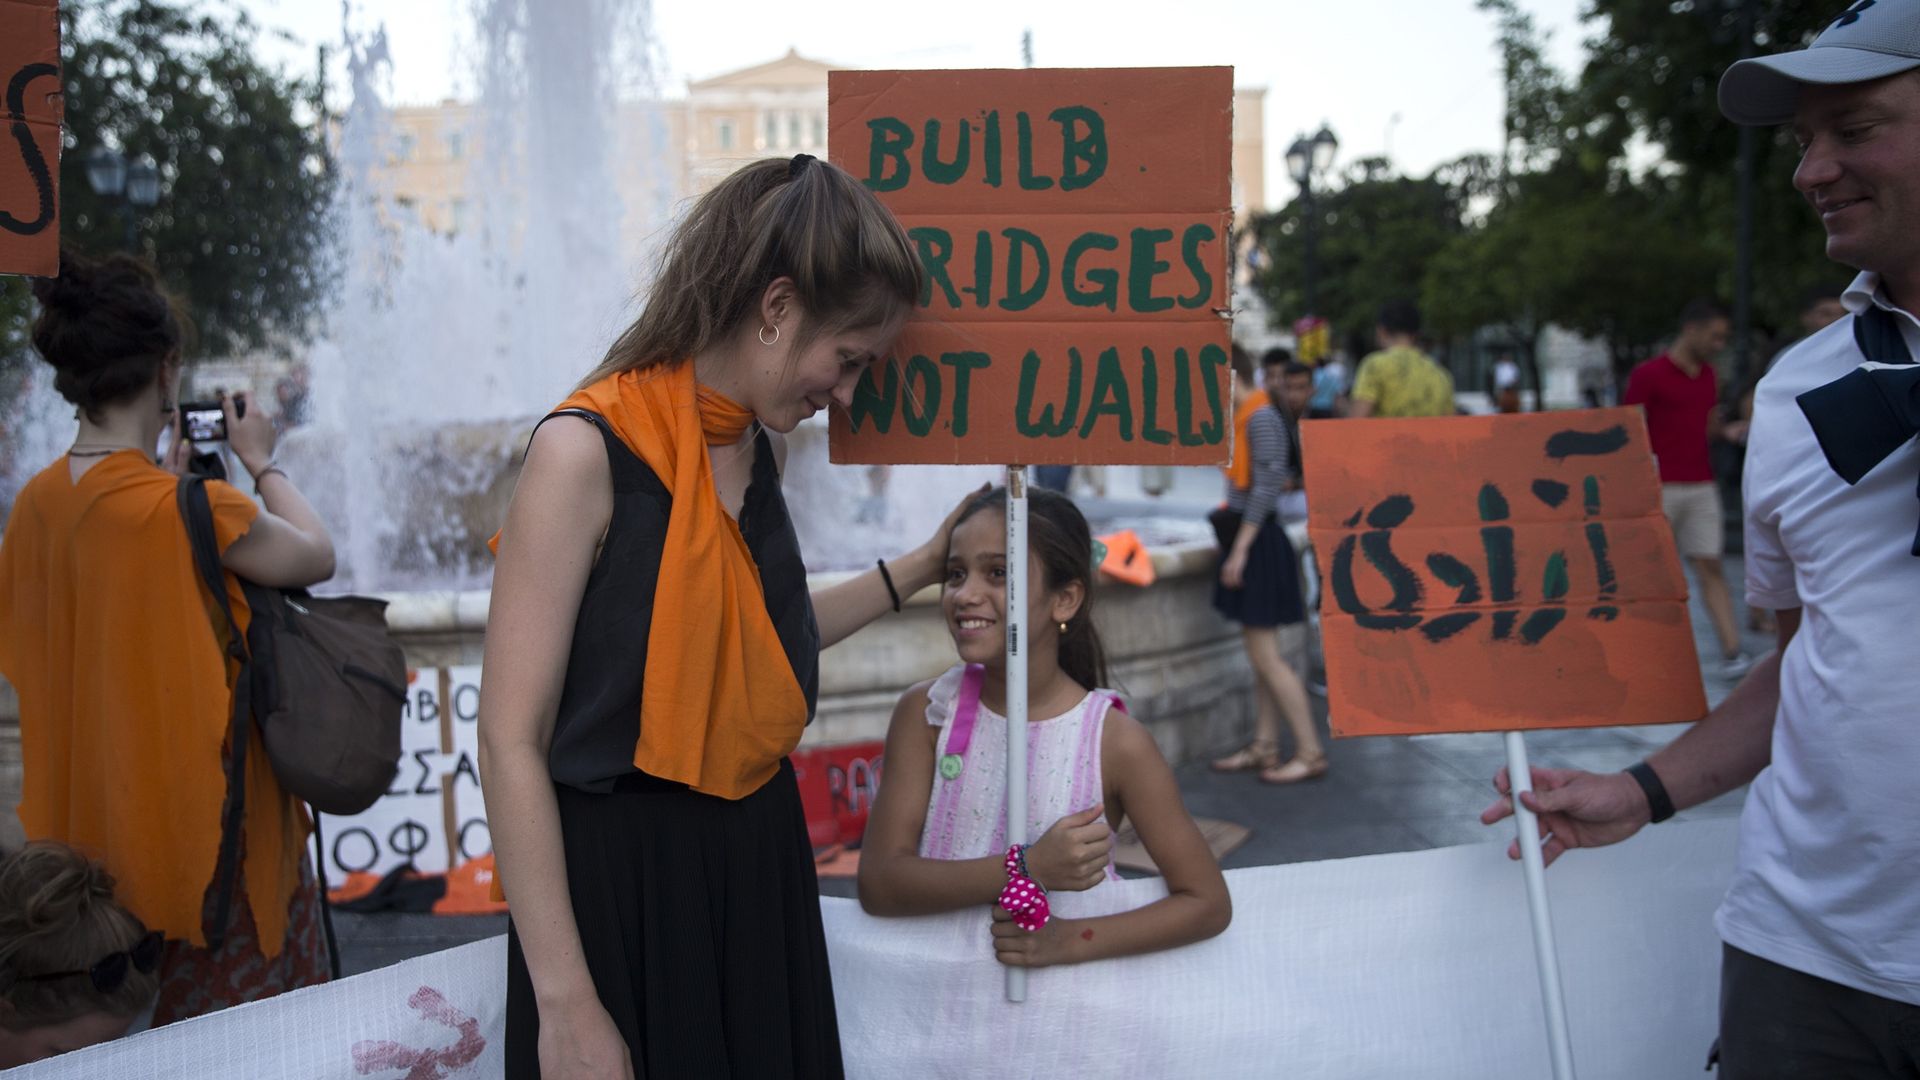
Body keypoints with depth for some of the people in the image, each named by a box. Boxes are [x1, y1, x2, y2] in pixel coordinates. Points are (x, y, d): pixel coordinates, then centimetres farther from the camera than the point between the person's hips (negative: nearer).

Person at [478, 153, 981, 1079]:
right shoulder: (589, 450, -18)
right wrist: (566, 1004, -21)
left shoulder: (758, 444, 4)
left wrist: (920, 568, 18)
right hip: (625, 877, -7)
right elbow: (511, 740, -19)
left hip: (759, 861, 7)